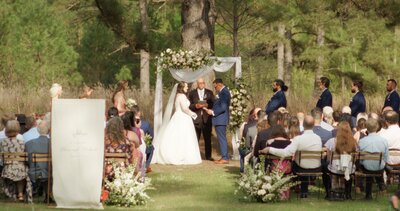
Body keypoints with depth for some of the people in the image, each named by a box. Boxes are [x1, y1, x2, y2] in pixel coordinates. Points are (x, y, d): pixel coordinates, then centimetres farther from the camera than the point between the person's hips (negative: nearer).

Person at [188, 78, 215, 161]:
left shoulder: (209, 93, 12)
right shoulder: (192, 93, 10)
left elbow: (213, 104, 6)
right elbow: (189, 105, 4)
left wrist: (207, 105, -13)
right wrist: (195, 106, -15)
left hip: (206, 119, 1)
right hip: (196, 119, -1)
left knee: (207, 138, 3)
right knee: (195, 138, -2)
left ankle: (208, 156, 9)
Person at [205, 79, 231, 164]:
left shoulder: (224, 93, -17)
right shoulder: (223, 92, 14)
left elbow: (223, 108, -23)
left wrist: (213, 112, -14)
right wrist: (211, 110, 9)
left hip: (221, 119, -10)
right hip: (220, 119, 10)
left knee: (222, 138, -7)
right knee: (222, 139, 13)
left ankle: (225, 158, -5)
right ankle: (225, 157, 17)